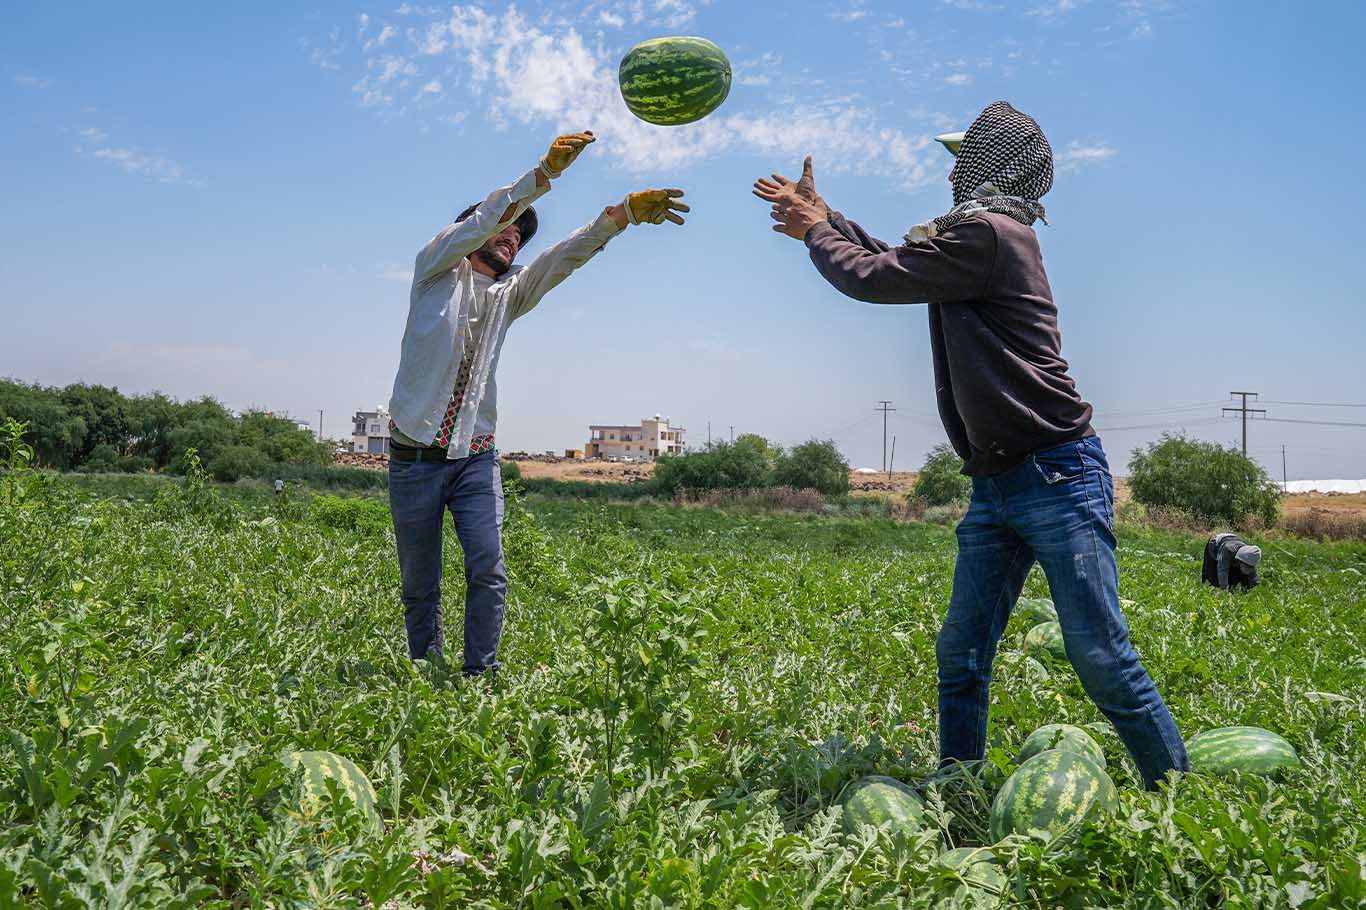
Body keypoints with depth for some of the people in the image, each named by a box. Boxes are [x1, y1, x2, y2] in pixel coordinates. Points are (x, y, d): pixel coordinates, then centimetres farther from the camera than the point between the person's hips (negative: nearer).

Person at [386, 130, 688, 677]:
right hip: (415, 459, -3)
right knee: (419, 586, 6)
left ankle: (479, 675, -2)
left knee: (488, 572, -10)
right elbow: (484, 218, -12)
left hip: (476, 458, 3)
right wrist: (545, 172, -24)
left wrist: (621, 215, -13)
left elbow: (565, 257, 0)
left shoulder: (509, 296, 13)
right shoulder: (437, 269, 4)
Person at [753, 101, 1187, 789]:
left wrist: (814, 233, 11)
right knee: (960, 655, 8)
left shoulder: (986, 232, -12)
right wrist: (824, 218, 32)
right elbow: (902, 265, 31)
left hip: (1057, 475, -9)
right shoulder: (978, 236, 18)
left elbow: (871, 279, -8)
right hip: (996, 486, 9)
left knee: (1102, 661, -6)